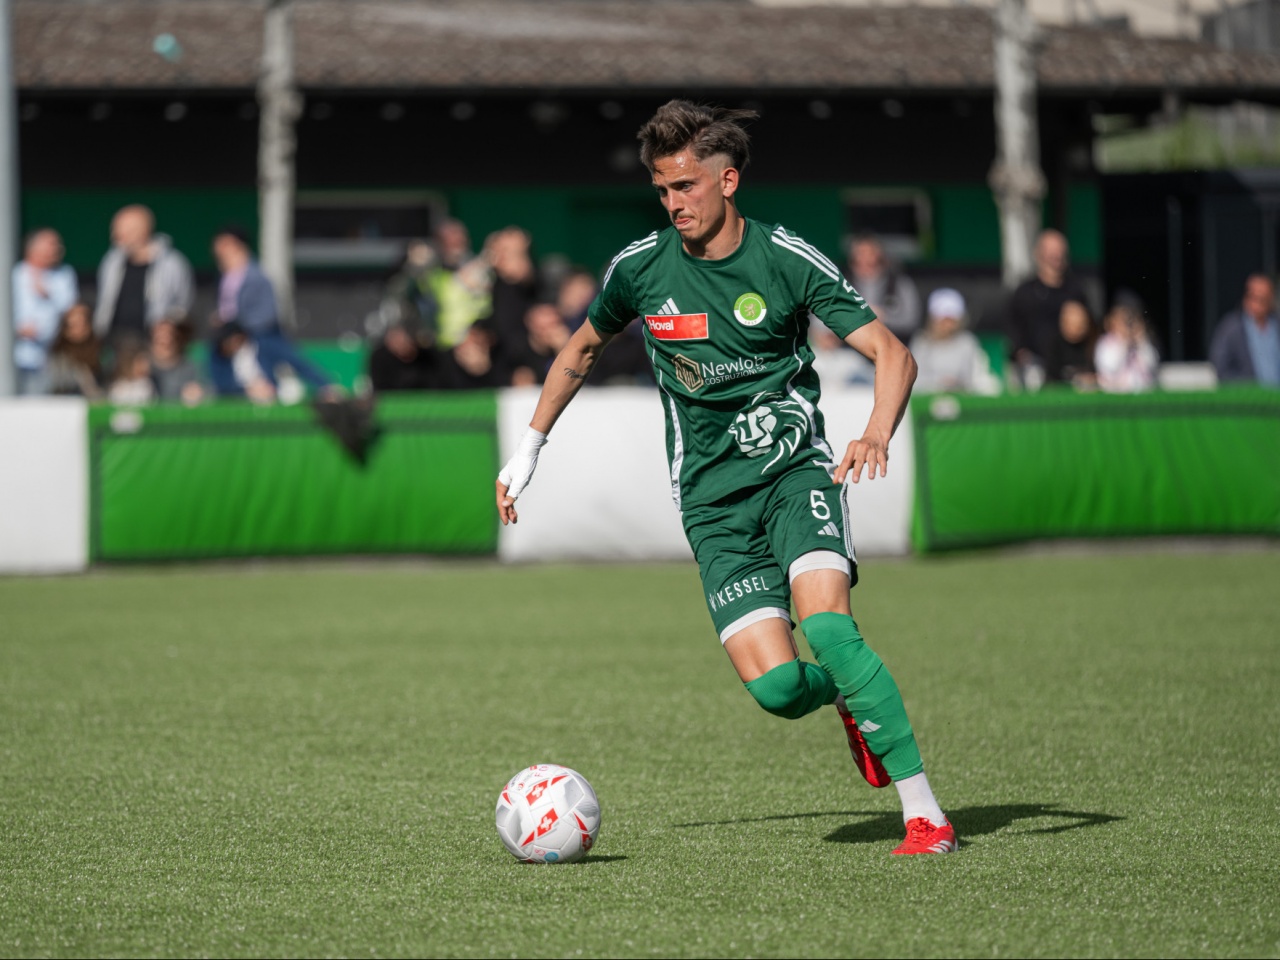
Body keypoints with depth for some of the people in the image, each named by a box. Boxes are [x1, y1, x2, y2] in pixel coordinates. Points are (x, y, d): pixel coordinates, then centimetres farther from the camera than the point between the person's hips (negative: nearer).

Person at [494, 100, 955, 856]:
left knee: (827, 627, -28)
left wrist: (877, 436, -27)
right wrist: (529, 451, 22)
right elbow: (583, 350, 20)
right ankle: (848, 696, 21)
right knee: (776, 686, -16)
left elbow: (892, 353, -8)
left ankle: (924, 811, -18)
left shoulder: (787, 261, -8)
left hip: (796, 467, -2)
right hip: (713, 498, 2)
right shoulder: (642, 268, 0)